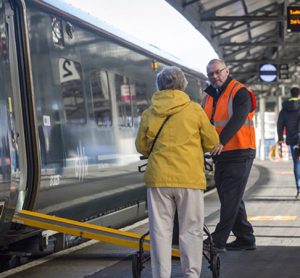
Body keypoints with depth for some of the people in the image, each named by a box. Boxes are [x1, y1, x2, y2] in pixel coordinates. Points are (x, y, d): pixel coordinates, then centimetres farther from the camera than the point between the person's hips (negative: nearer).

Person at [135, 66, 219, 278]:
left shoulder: (149, 113, 4)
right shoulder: (194, 110, 0)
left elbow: (141, 147, 13)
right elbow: (212, 142, 7)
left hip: (158, 177, 2)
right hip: (190, 178, -1)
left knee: (160, 230, 6)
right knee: (191, 230, 7)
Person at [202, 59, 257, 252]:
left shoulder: (240, 93, -9)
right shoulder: (209, 96, 14)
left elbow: (237, 120, -24)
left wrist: (222, 141, -37)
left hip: (239, 153, -8)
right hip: (221, 155, 8)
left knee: (230, 198, -8)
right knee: (229, 198, 12)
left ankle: (218, 241, -9)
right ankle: (245, 239, 21)